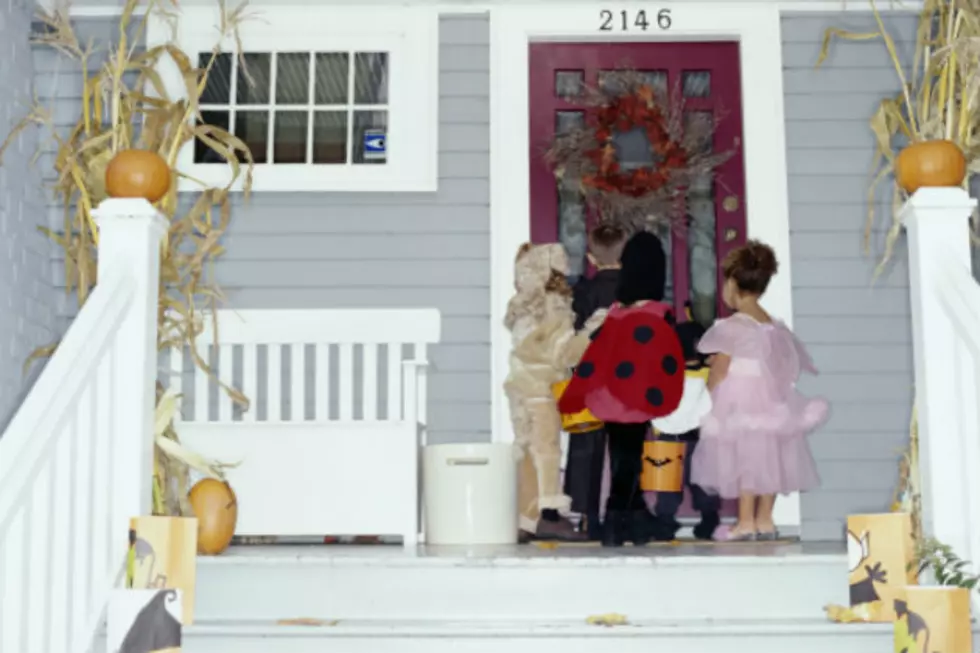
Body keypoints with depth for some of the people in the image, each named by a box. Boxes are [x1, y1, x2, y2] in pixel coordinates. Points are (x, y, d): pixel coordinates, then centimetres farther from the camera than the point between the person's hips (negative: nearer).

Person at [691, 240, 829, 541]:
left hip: (740, 402, -7)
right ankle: (764, 519, 14)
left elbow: (718, 372, -11)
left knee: (745, 456, -4)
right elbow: (785, 366, 9)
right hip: (771, 401, 7)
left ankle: (746, 522, -3)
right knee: (766, 458, 9)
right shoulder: (774, 326, 9)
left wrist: (705, 400, -1)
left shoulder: (731, 327, -12)